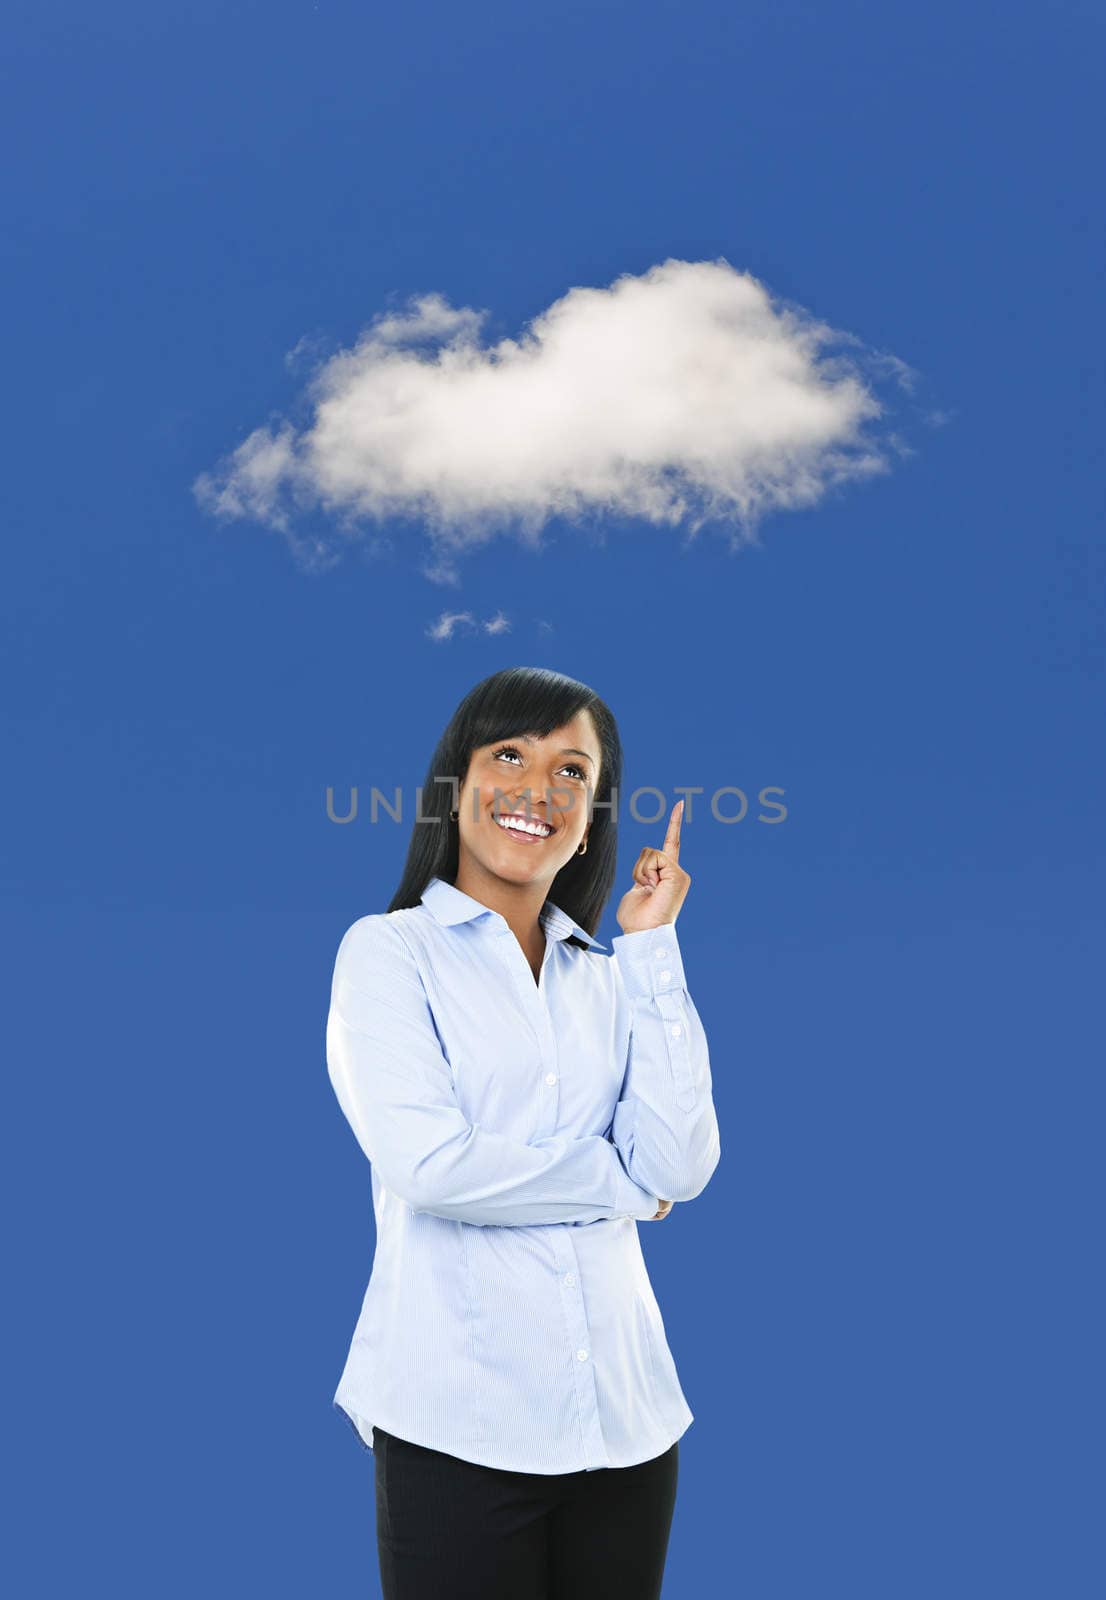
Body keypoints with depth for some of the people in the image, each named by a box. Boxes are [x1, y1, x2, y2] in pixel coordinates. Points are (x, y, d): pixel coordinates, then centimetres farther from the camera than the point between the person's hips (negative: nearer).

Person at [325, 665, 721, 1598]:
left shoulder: (610, 977, 11)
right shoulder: (389, 950, -1)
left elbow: (679, 1169, -4)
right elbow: (426, 1162, -15)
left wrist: (652, 947, -1)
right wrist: (620, 1183, -4)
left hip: (625, 1418, 4)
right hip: (457, 1425, -4)